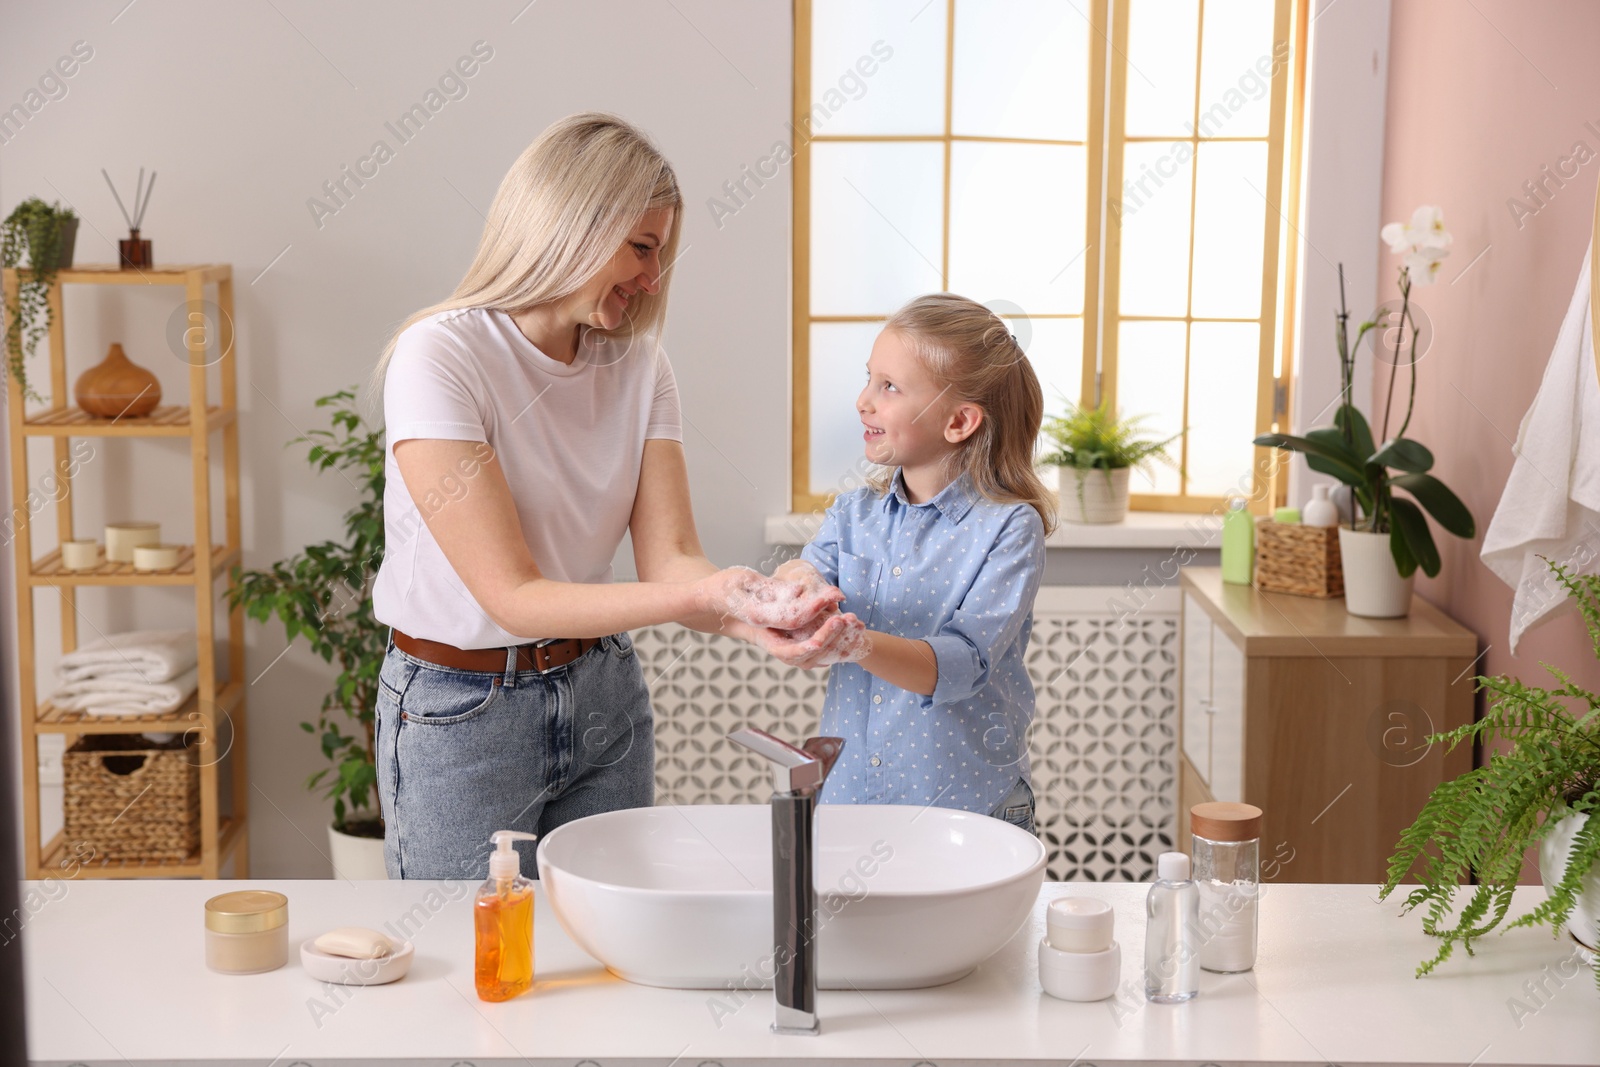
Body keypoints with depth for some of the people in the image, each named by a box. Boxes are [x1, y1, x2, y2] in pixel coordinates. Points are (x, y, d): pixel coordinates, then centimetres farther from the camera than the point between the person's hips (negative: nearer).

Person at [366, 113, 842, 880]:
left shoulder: (638, 363, 0)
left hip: (602, 695, 5)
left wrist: (753, 611, -32)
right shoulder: (438, 356, -19)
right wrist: (703, 597, -36)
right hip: (462, 712, -5)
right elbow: (513, 597, -23)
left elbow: (669, 558, -9)